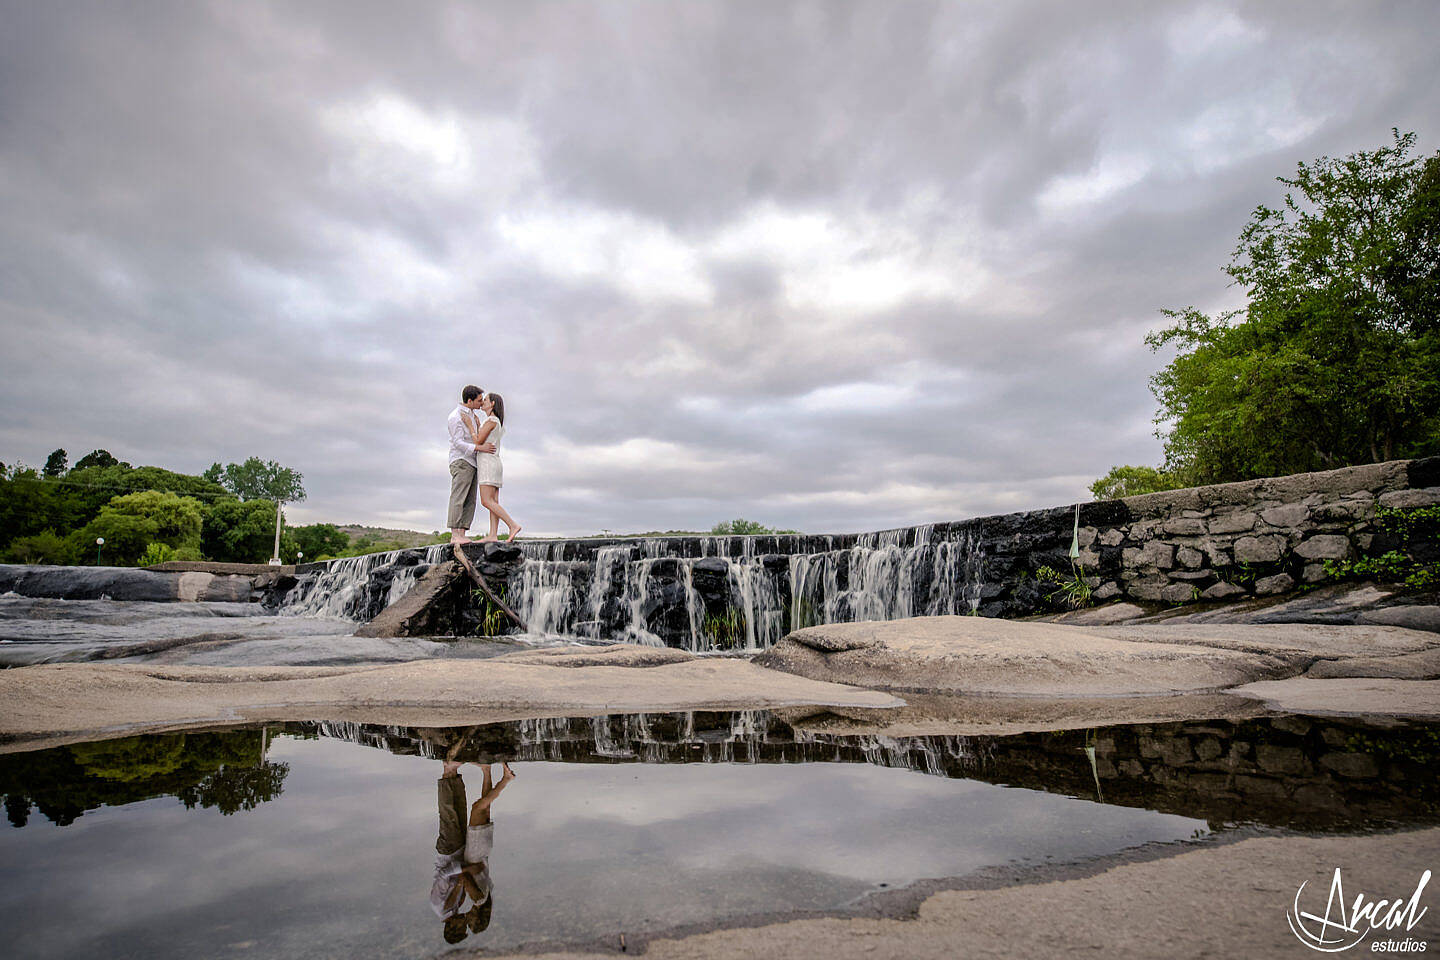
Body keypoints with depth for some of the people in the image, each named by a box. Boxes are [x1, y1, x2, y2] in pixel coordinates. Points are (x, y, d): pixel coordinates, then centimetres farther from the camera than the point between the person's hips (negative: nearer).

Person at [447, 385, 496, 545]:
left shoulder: (470, 415, 19)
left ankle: (462, 534, -1)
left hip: (471, 463, 9)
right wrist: (480, 448, -23)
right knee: (458, 498, -13)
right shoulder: (455, 416, -9)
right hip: (460, 461, -9)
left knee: (470, 501, 1)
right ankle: (454, 535, -16)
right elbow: (458, 443, -16)